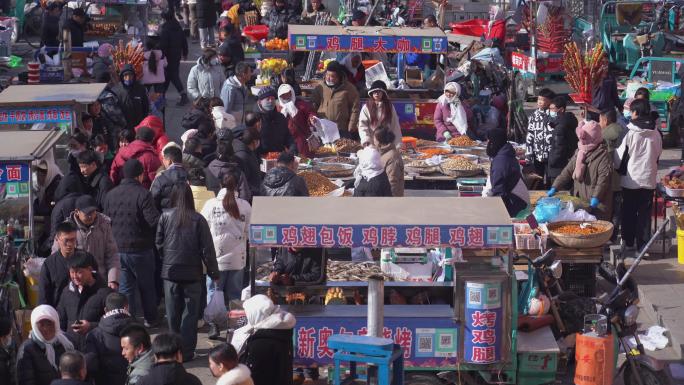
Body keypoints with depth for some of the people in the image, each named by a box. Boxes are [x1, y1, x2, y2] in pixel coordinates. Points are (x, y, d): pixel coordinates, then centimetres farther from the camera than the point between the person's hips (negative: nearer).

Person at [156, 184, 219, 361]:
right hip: (192, 273, -2)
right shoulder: (198, 219, -9)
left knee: (173, 313, 13)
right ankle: (186, 351, 4)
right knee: (190, 313, 6)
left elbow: (159, 243, 2)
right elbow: (207, 248, -7)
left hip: (170, 272, 2)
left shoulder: (165, 216, -5)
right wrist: (213, 272, 2)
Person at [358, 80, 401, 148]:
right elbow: (362, 125, -2)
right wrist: (366, 140, -15)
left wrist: (398, 144, 1)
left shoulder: (390, 107, 8)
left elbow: (395, 126, 6)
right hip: (371, 144, -1)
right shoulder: (366, 107, 4)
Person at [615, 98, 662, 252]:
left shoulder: (629, 132, -13)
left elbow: (619, 156, -8)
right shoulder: (656, 133, -2)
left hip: (631, 179, -2)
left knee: (629, 212, 12)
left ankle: (628, 242, 19)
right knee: (645, 214, 7)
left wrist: (619, 168, 11)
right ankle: (643, 244, 5)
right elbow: (658, 153, 11)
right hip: (649, 179, 3)